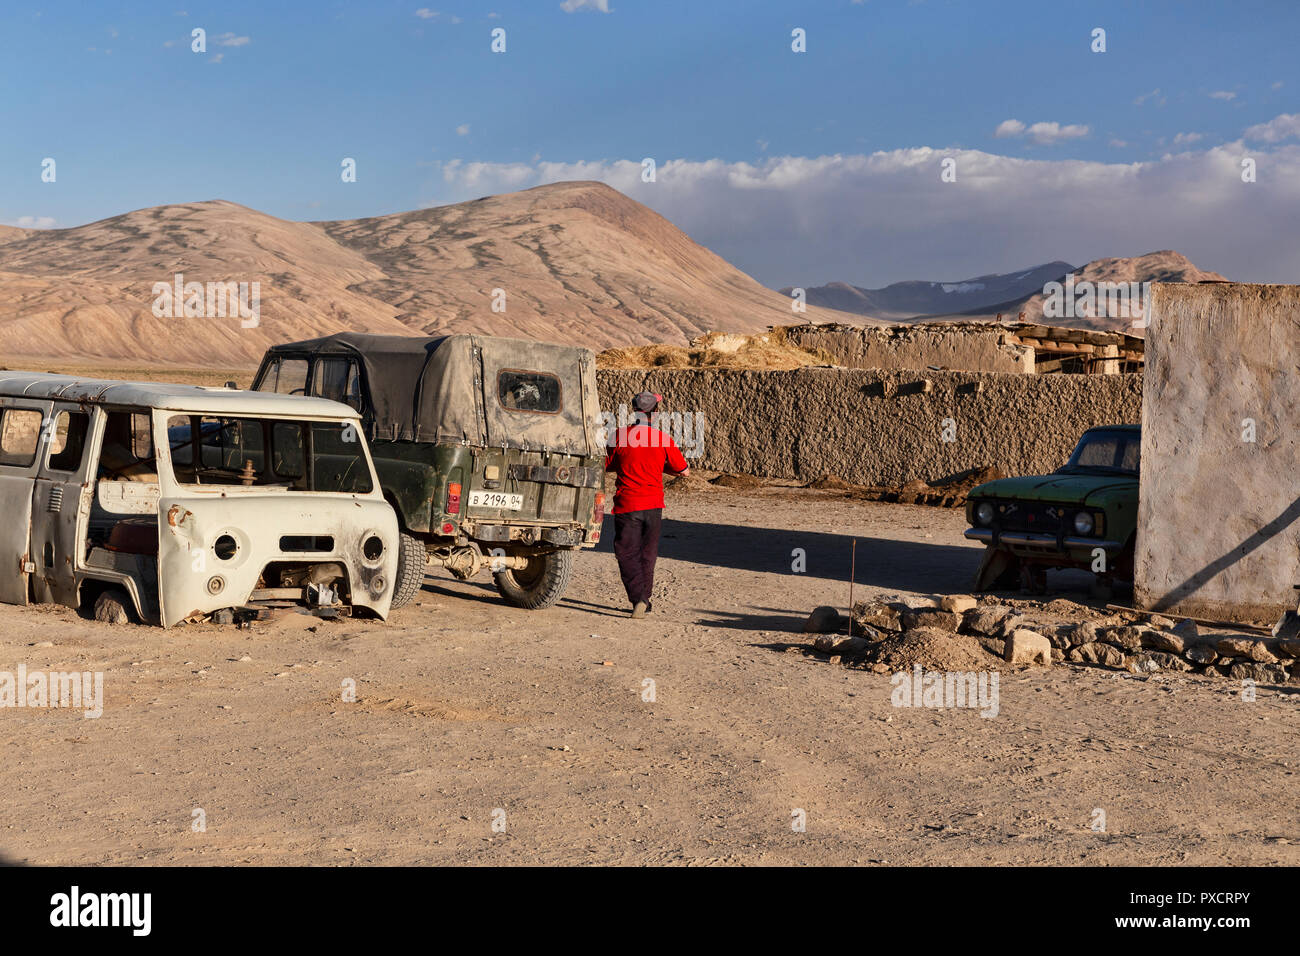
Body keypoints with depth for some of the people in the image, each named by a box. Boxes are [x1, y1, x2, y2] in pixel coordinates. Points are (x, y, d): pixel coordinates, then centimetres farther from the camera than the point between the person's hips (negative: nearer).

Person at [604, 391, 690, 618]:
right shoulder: (663, 440, -4)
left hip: (627, 505, -2)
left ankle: (638, 598, -13)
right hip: (654, 505, 2)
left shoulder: (619, 436, -7)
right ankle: (644, 602, 22)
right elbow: (684, 470, 5)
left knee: (627, 554, 4)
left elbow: (606, 465, 6)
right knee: (648, 554, 15)